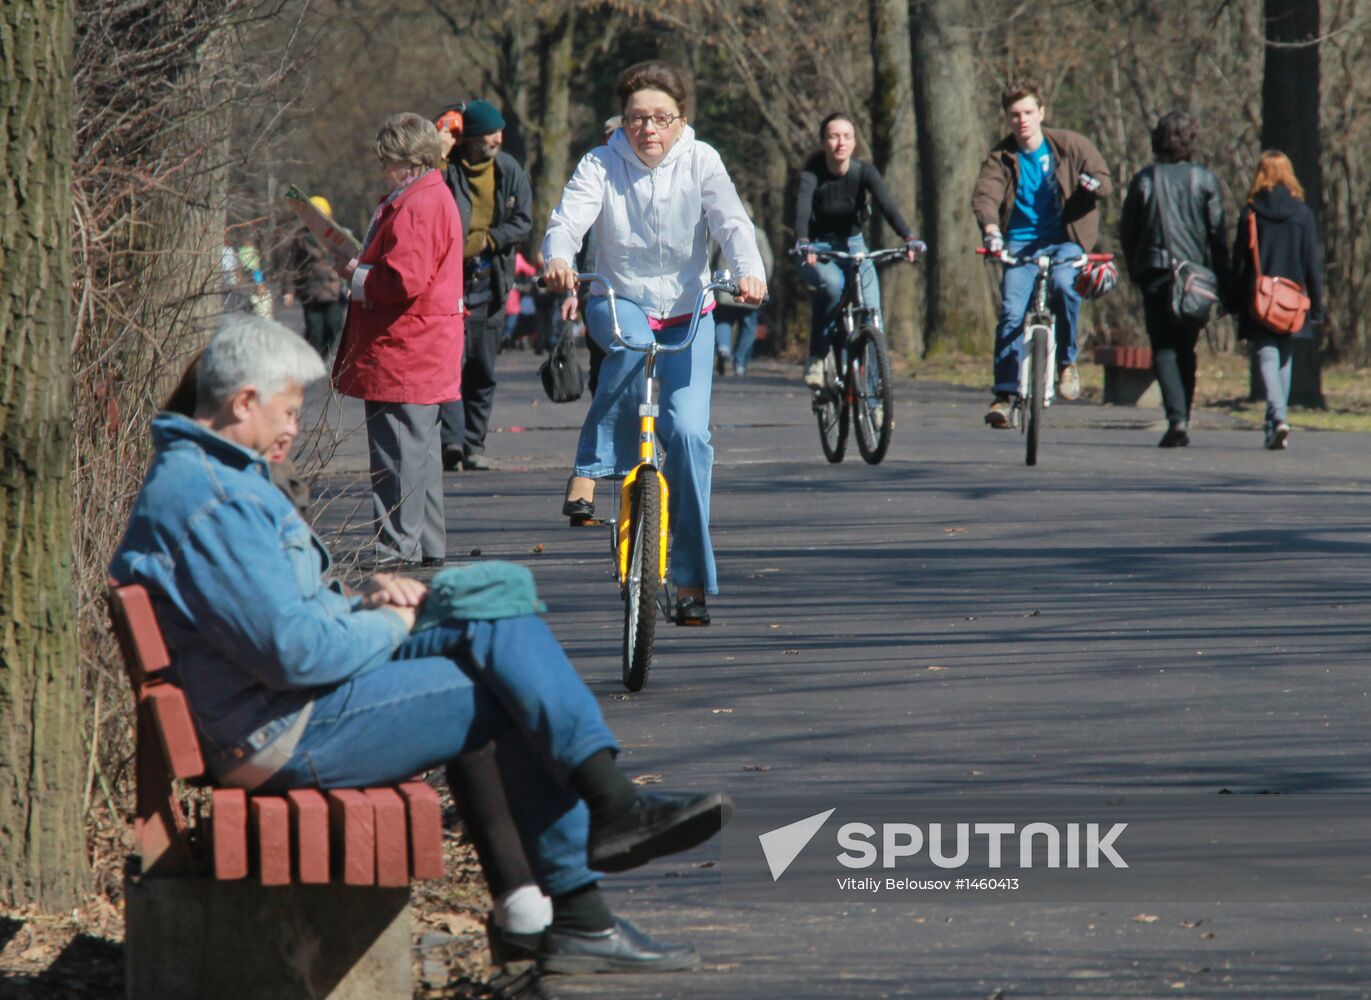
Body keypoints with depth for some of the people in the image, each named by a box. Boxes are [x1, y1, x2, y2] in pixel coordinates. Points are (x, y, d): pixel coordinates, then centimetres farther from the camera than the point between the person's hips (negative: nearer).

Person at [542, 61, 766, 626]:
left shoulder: (700, 162, -6)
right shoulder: (602, 164, -8)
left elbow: (731, 222, -19)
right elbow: (569, 217, -23)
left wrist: (748, 273, -40)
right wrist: (558, 260, -46)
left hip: (687, 313, 1)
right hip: (619, 303, -1)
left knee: (688, 431, -13)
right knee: (631, 347, -39)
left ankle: (692, 580, -4)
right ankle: (591, 469, -25)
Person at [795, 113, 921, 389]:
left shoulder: (864, 171, -12)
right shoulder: (812, 172, -18)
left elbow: (887, 203, -27)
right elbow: (802, 208, -35)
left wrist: (909, 238, -45)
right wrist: (802, 242, -56)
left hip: (852, 245, 3)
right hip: (817, 248, -3)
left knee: (871, 311, -15)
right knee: (831, 284, -35)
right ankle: (816, 357, -20)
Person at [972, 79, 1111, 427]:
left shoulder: (1069, 144, 1)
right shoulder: (1001, 158, 0)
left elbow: (1103, 177, 4)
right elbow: (985, 195, -16)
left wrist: (1094, 183, -23)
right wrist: (990, 229, -37)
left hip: (1065, 240, -1)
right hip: (1021, 242, 1)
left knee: (1065, 283, -32)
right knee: (1011, 312, -17)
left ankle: (1066, 362, -11)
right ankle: (1004, 394, -11)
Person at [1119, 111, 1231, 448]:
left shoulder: (1143, 180, 1)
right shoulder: (1205, 180, 0)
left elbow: (1127, 231, 5)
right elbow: (1217, 235, 1)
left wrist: (1134, 271, 16)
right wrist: (1222, 282, 6)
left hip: (1154, 272, -1)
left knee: (1164, 349, -4)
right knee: (1186, 350, 14)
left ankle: (1177, 418, -21)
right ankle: (1181, 419, 15)